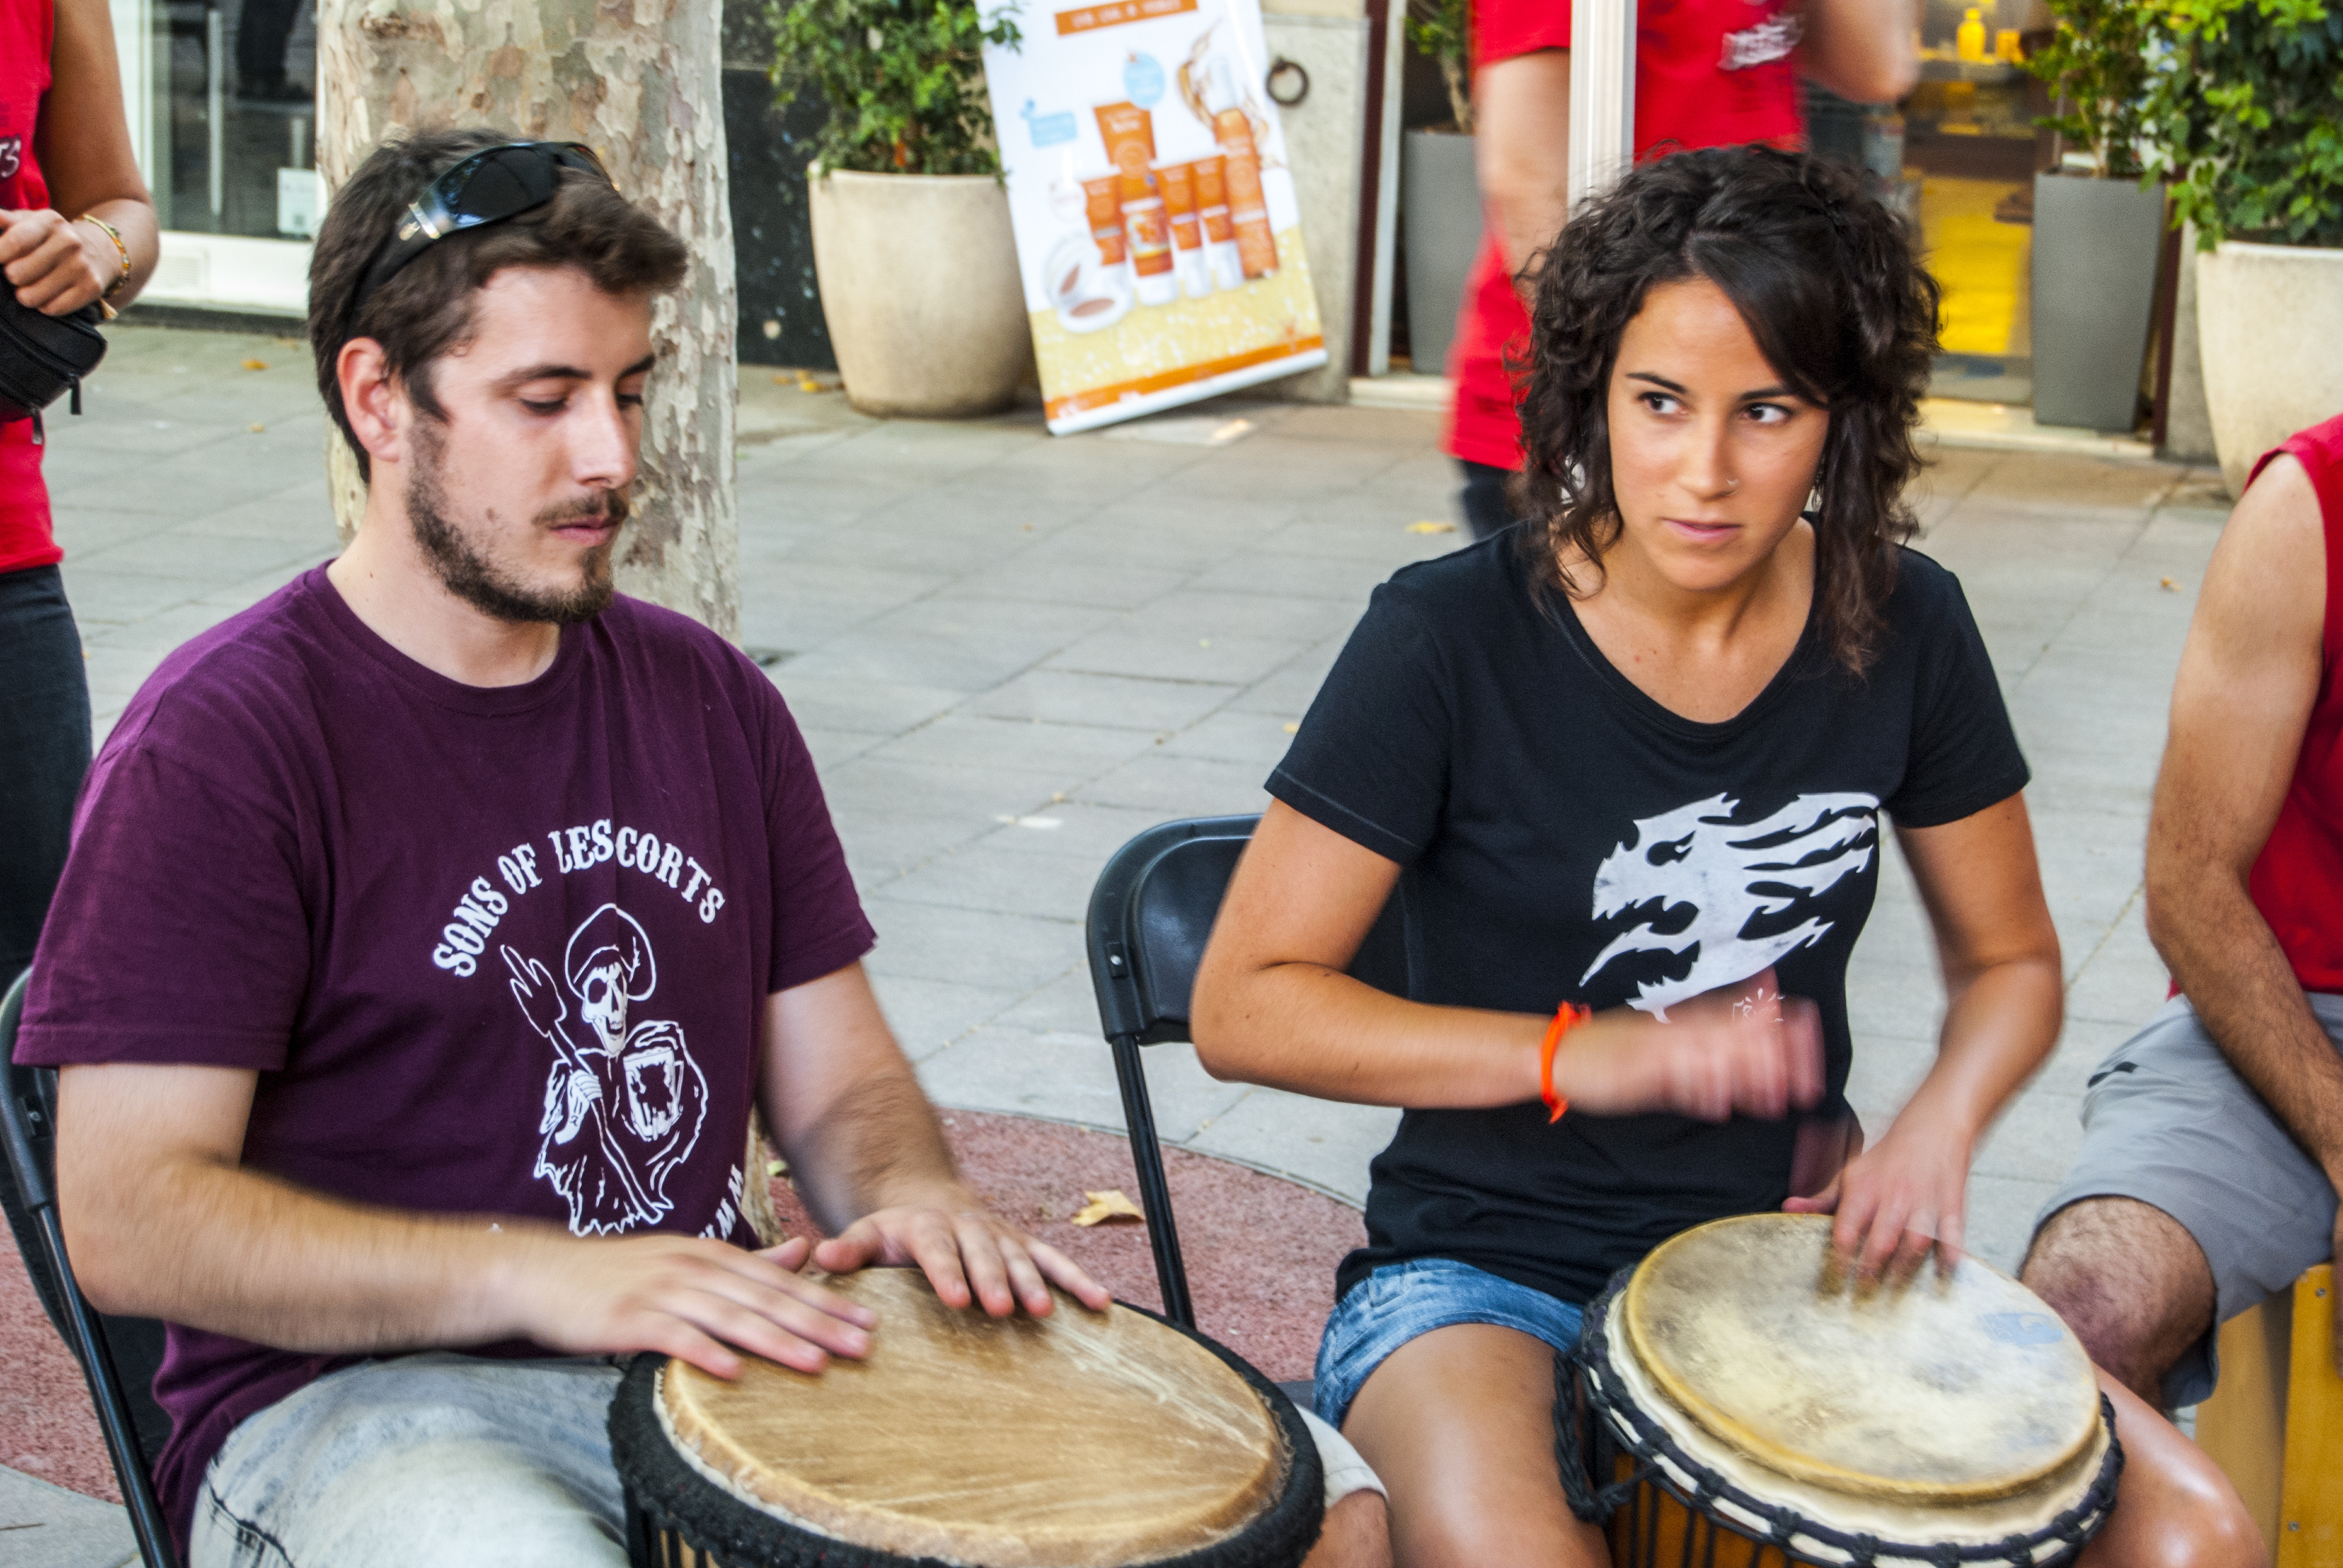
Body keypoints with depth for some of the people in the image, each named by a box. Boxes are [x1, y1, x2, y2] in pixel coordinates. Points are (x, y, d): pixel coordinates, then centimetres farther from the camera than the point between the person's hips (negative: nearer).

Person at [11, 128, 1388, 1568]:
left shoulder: (709, 698, 14)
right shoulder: (219, 741, -7)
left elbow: (837, 1080, 17)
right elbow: (130, 1219, -13)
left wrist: (914, 1198, -8)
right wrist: (548, 1278, -23)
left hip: (720, 1352, 6)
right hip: (358, 1399, -5)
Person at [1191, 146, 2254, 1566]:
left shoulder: (1900, 628, -2)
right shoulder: (1453, 639, -14)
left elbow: (2010, 960, 12)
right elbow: (1245, 1007, -12)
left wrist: (1937, 1126, -9)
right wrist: (1588, 1055, -21)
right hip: (1489, 1270, -4)